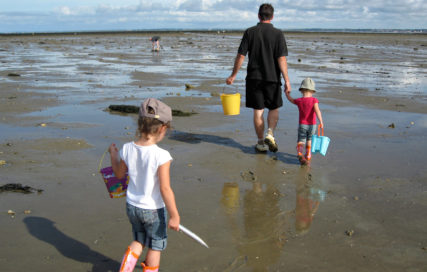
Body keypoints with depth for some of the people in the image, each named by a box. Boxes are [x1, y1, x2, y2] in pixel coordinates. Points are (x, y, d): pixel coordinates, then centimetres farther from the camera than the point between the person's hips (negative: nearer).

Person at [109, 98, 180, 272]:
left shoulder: (127, 149, -11)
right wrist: (174, 216, -15)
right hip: (153, 210, -5)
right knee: (155, 246, 20)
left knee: (139, 241, 28)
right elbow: (165, 189, -24)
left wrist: (113, 155, 23)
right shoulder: (161, 155, -26)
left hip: (132, 206, 5)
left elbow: (119, 174, 6)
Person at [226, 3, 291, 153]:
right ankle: (270, 134, -5)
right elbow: (282, 59, -10)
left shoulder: (250, 32, -1)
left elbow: (240, 56, -3)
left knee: (258, 111, 7)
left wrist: (233, 76, 4)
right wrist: (287, 80, -9)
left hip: (254, 78, 1)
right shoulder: (278, 34, -4)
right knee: (274, 109, 15)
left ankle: (261, 143, 11)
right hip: (272, 78, -1)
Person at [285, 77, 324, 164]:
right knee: (309, 141, 20)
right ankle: (308, 156, 29)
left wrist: (287, 93, 33)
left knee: (300, 142, 0)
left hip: (302, 125, 0)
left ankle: (300, 153, -26)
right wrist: (321, 122, -26)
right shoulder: (314, 100, -11)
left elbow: (290, 100, 16)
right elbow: (317, 110, -24)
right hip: (312, 125, 0)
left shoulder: (299, 101, -4)